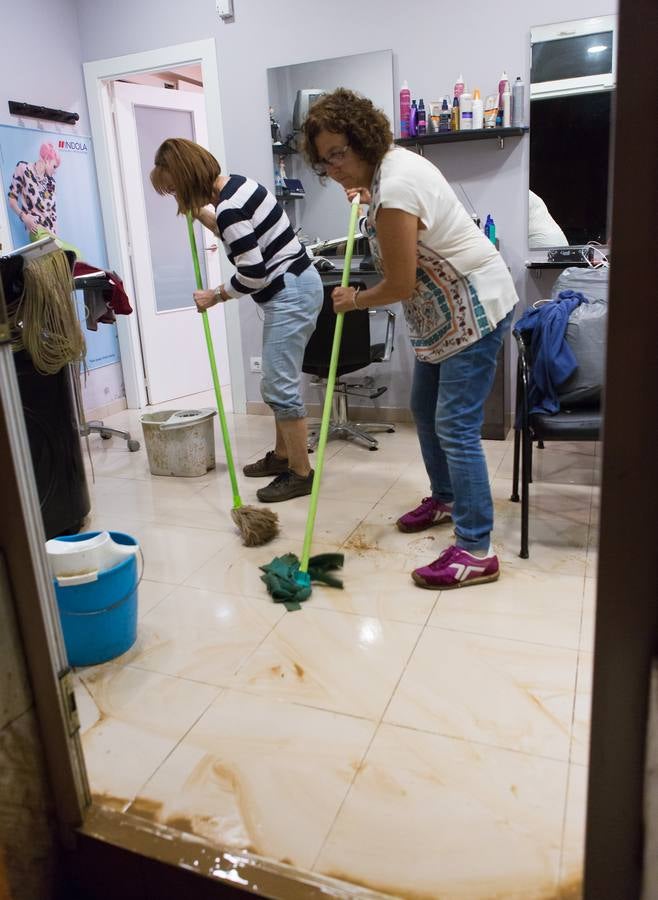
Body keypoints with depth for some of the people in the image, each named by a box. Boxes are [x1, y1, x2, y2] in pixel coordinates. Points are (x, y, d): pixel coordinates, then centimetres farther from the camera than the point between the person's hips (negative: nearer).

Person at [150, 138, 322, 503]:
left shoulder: (229, 207, -20)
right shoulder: (236, 183, 9)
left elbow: (253, 273, -21)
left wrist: (214, 296, -6)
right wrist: (201, 214, 20)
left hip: (290, 294, -10)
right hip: (293, 286, 10)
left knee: (280, 386, -6)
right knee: (278, 381, 17)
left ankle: (301, 474, 2)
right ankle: (282, 455, 29)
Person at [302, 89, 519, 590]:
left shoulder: (394, 192, -25)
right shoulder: (391, 162, 7)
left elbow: (400, 285, -22)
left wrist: (354, 301, -3)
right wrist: (365, 200, 10)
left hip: (475, 309, -11)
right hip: (447, 310, 11)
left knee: (455, 426, -14)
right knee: (424, 409, 17)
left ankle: (476, 552, -9)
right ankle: (444, 499, 34)